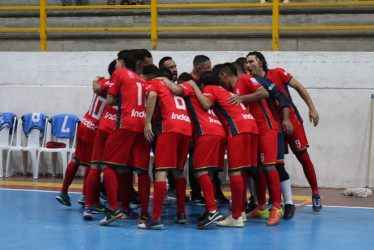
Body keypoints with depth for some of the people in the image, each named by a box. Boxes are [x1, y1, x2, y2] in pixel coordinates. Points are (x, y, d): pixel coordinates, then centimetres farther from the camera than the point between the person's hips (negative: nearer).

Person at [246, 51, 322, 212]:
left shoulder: (277, 73, -9)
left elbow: (299, 87, -3)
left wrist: (312, 108, -5)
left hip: (291, 120, -2)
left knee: (303, 157, 2)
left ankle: (315, 193, 15)